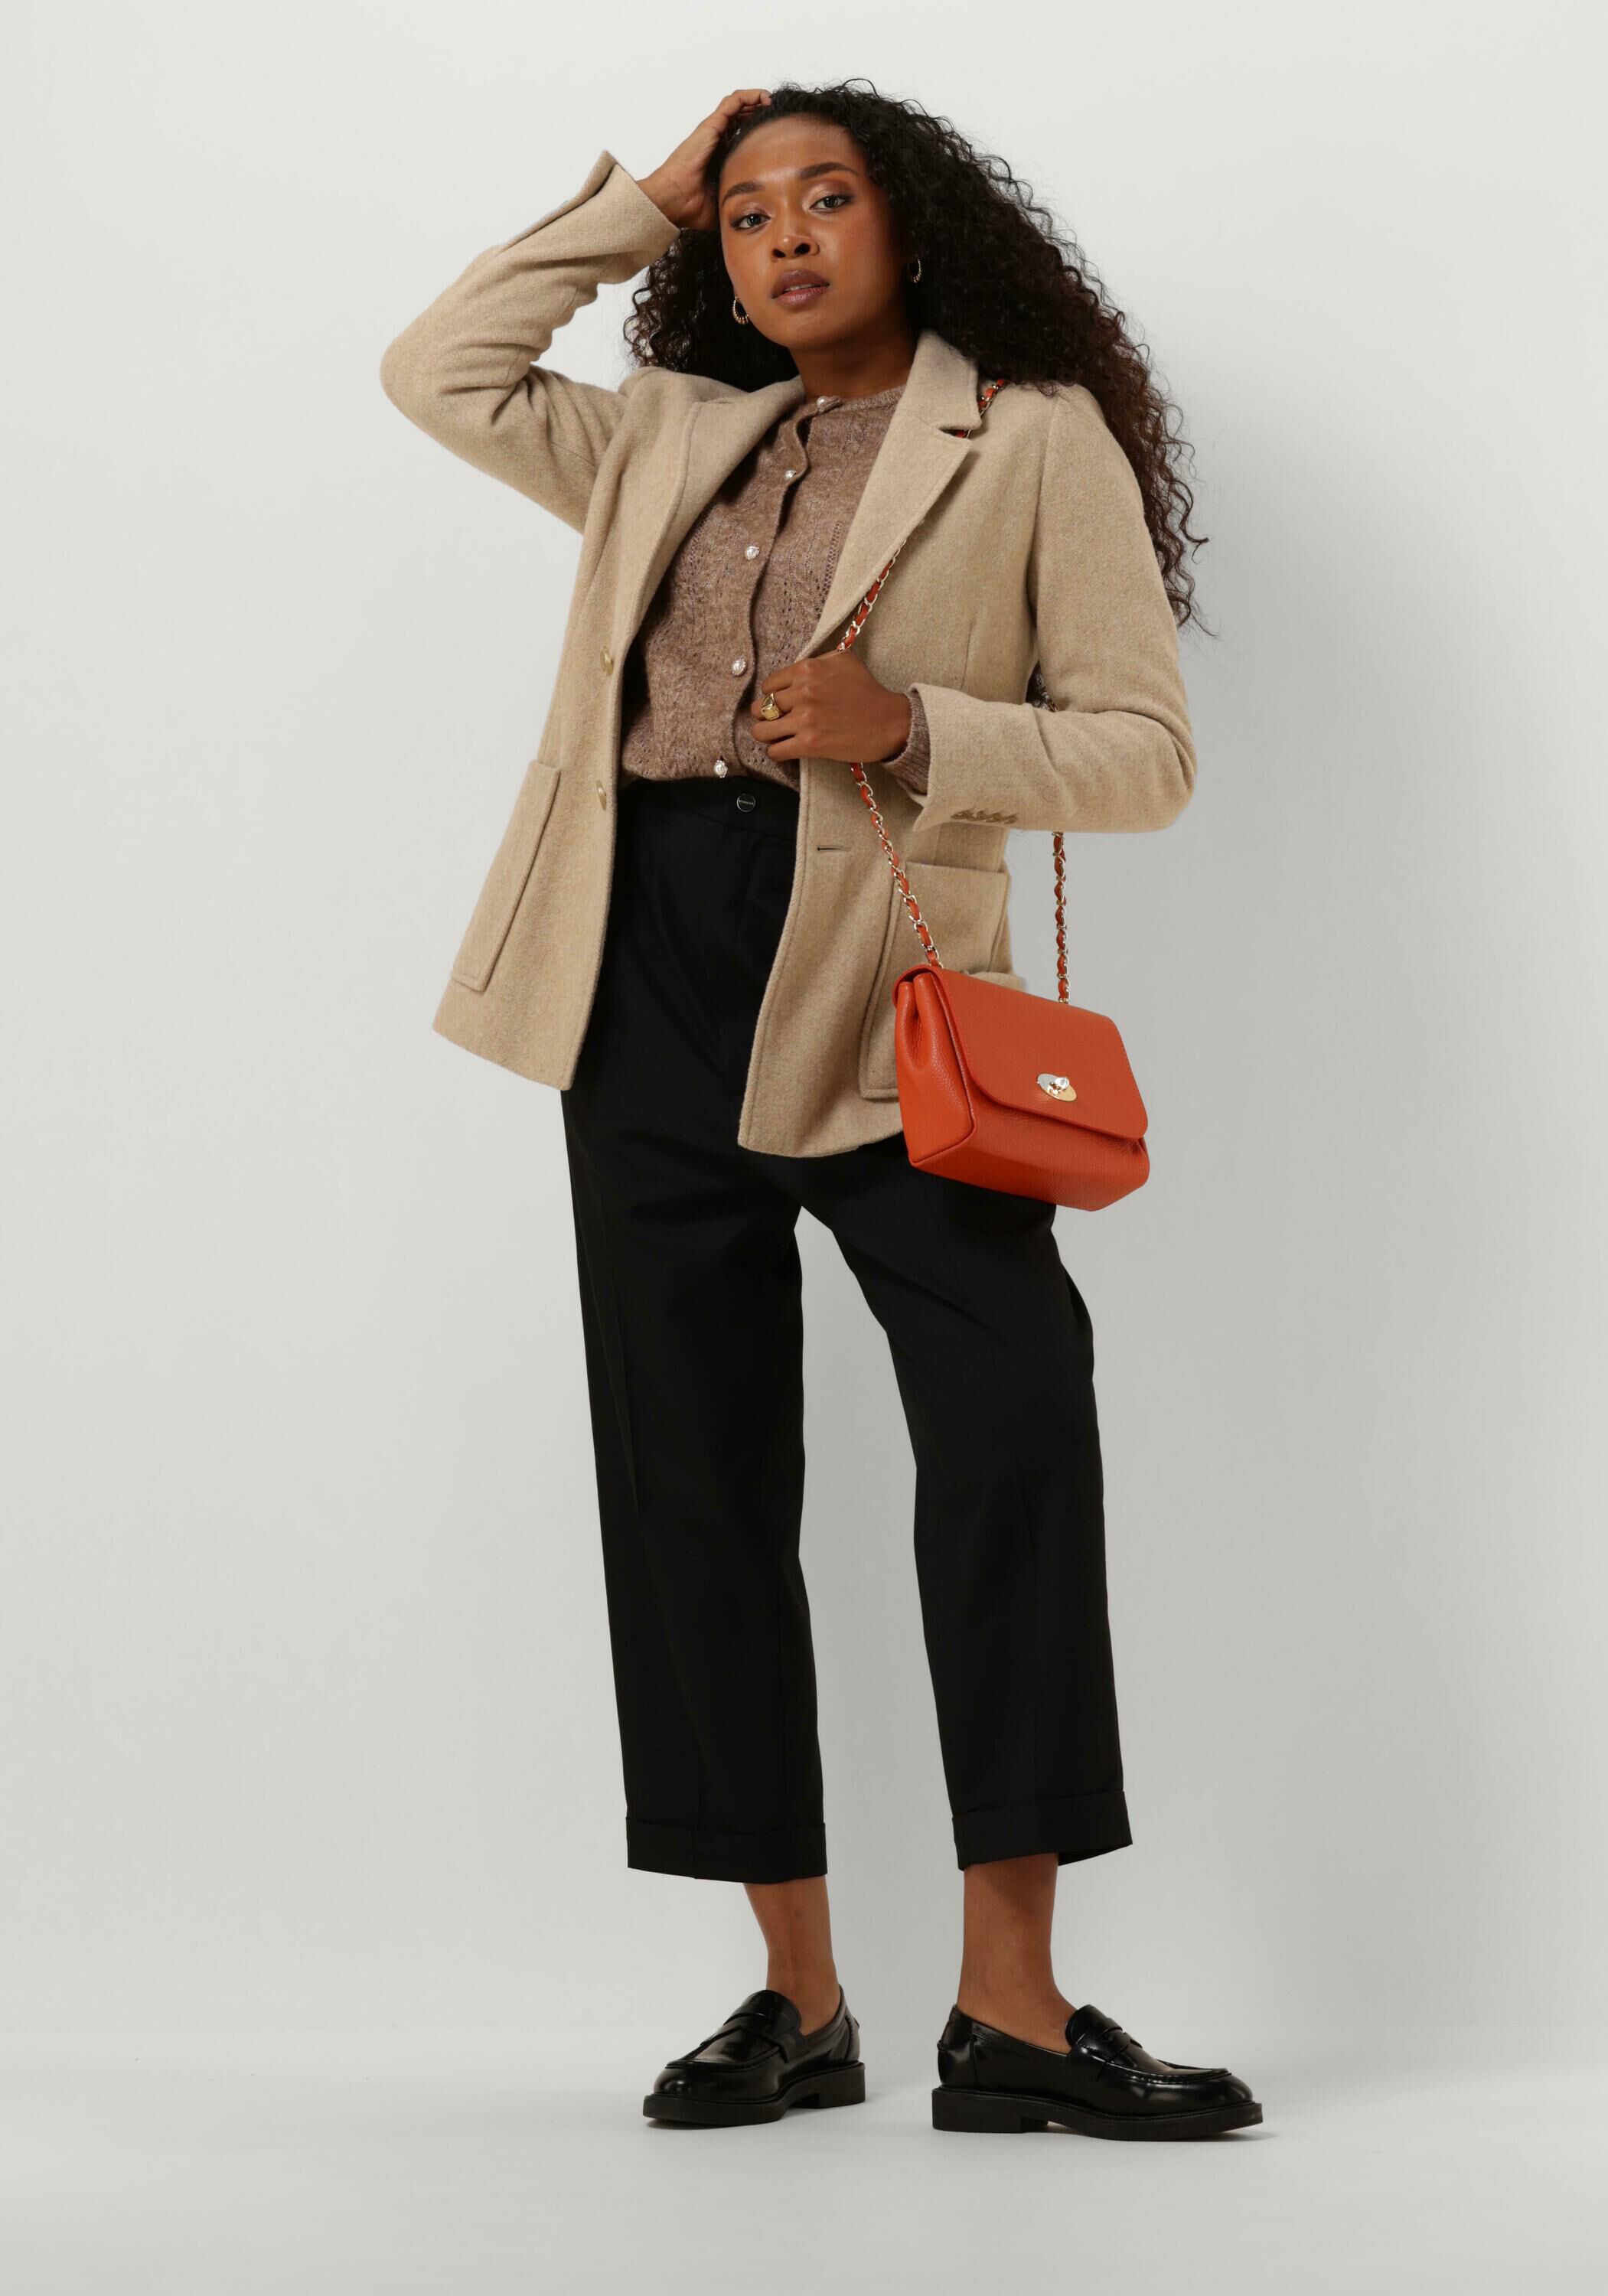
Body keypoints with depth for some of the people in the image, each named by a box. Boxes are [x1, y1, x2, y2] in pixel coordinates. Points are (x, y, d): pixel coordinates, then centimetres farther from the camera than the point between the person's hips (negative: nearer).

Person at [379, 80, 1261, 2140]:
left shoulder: (1037, 436, 6)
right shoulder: (672, 441, 21)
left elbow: (1147, 753, 1)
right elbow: (438, 370, 24)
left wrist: (911, 728, -14)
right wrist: (641, 199, 21)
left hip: (874, 975, -5)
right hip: (650, 966, 5)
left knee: (1012, 1381, -25)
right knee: (693, 1469, 2)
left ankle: (1009, 2003, -24)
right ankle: (797, 1998, 9)